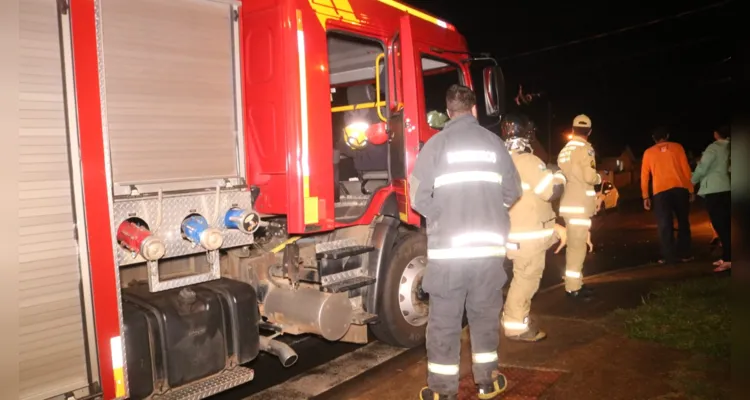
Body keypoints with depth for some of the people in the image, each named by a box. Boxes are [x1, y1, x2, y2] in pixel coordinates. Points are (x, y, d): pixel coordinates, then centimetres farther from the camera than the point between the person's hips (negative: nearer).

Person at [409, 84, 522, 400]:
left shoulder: (436, 143, -2)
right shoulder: (494, 142, 7)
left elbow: (419, 195, -5)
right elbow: (512, 192, 11)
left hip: (447, 246, -3)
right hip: (490, 244, 3)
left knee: (444, 320, 6)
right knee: (485, 314, 16)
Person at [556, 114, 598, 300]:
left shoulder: (564, 151, 13)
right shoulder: (585, 148, -11)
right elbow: (589, 177, -19)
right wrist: (599, 178, 2)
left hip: (568, 203, 8)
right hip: (579, 205, -8)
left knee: (576, 244, 17)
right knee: (577, 246, -5)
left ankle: (575, 283, 25)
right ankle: (573, 288, -2)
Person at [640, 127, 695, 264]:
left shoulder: (648, 152, 11)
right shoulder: (677, 147, 10)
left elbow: (644, 175, 8)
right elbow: (686, 169, 5)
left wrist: (645, 196, 11)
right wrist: (691, 190, 10)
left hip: (660, 191, -1)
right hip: (679, 188, 1)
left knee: (665, 225, 1)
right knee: (683, 222, 14)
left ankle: (669, 256, -1)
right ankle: (684, 254, 16)